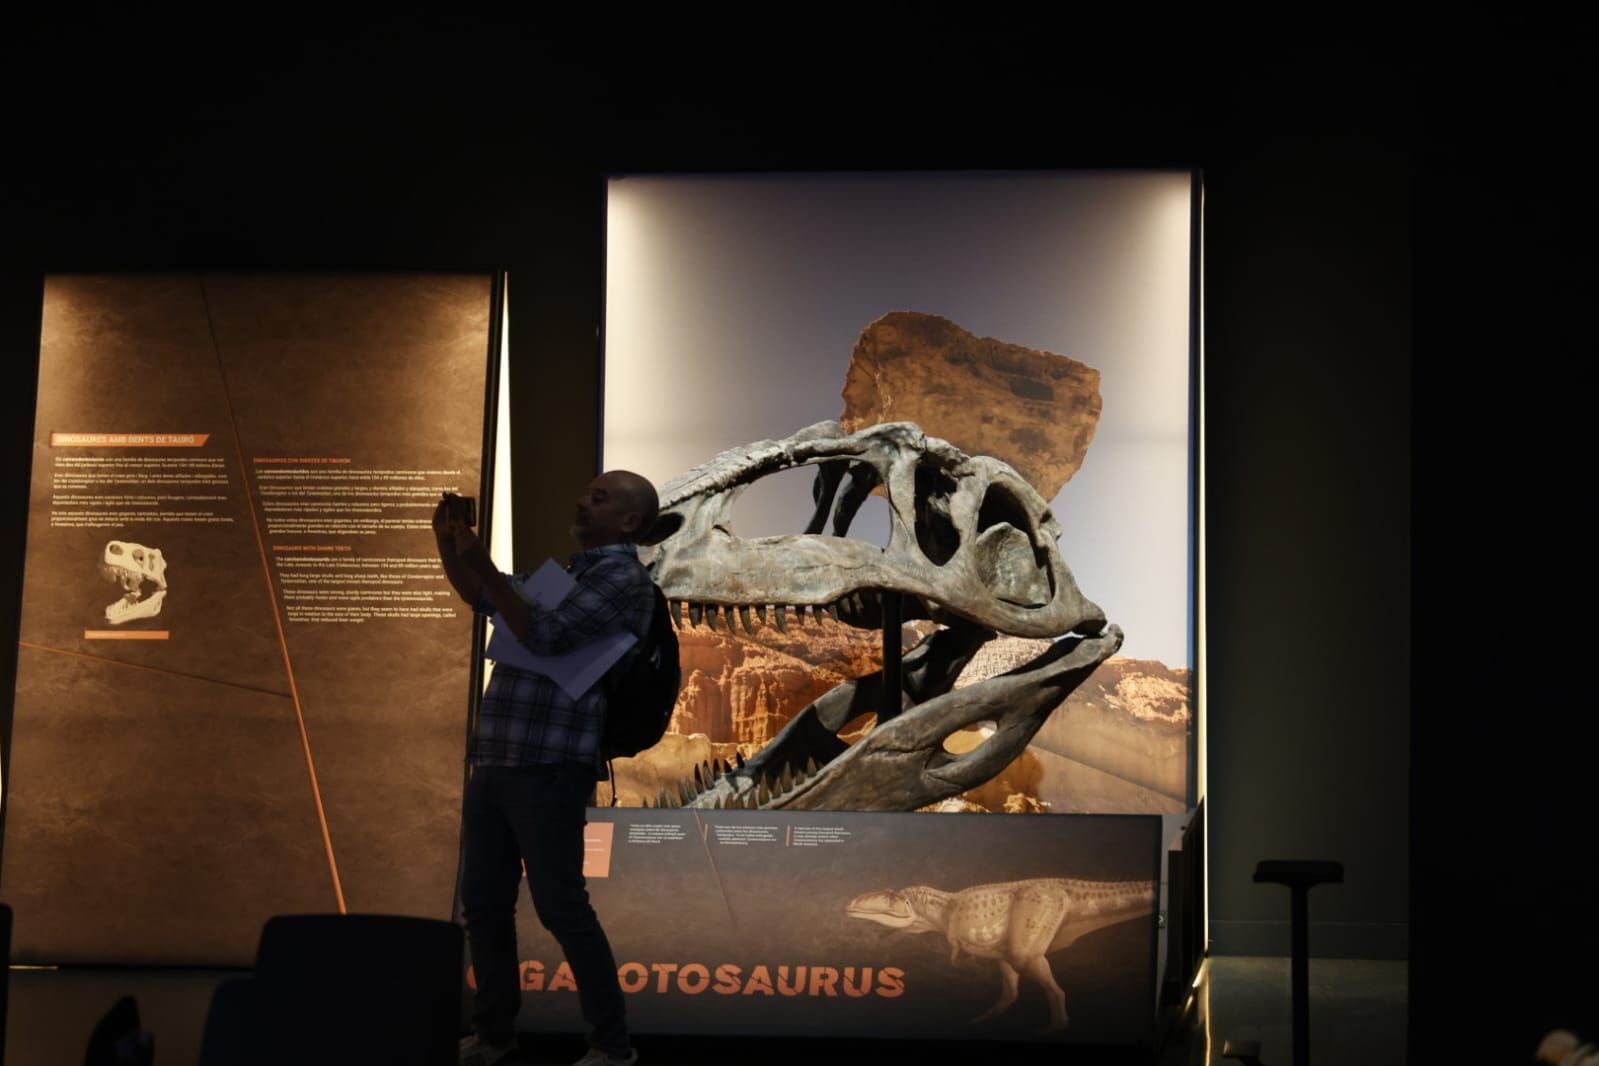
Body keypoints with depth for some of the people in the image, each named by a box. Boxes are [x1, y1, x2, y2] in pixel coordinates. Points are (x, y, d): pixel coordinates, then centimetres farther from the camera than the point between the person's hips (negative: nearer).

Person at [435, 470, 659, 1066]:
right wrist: (447, 542, 12)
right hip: (493, 763, 8)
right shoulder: (567, 573, 19)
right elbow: (479, 598, 30)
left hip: (548, 770, -8)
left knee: (560, 907, -7)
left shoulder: (623, 578, -7)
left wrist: (482, 565, -18)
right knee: (483, 904, 11)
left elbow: (546, 637, -18)